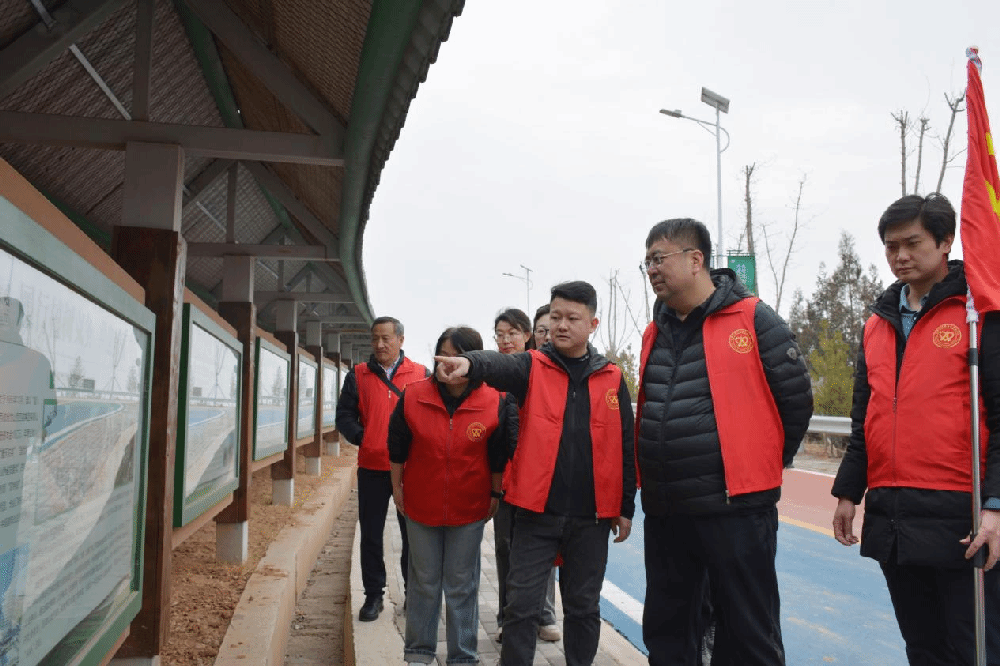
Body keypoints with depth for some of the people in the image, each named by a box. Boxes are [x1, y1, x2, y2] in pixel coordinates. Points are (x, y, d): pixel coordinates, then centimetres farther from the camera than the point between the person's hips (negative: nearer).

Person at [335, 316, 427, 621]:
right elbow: (344, 416, 6)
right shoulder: (358, 376, 5)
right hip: (371, 468, 1)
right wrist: (362, 438, -8)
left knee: (413, 534, 9)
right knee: (371, 535, 9)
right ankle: (374, 595, 22)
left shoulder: (421, 374, 2)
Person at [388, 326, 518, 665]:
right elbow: (397, 449, 4)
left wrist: (494, 494, 4)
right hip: (420, 507, 1)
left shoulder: (496, 403, -10)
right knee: (423, 583, 14)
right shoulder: (413, 396, -6)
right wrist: (397, 488, 8)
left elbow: (499, 457, -1)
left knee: (462, 586, 10)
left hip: (469, 509, -1)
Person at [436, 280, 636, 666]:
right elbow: (498, 365, -24)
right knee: (522, 603, 5)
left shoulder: (612, 378, 5)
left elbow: (625, 448, 7)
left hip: (592, 515, 2)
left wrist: (625, 508, 7)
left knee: (583, 605, 15)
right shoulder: (532, 367, -1)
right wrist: (469, 362, -47)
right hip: (537, 512, -1)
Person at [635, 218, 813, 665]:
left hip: (737, 509, -6)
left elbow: (796, 399, -3)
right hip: (663, 511, 6)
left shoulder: (752, 320, -8)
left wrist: (766, 463, 6)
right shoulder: (655, 333, 11)